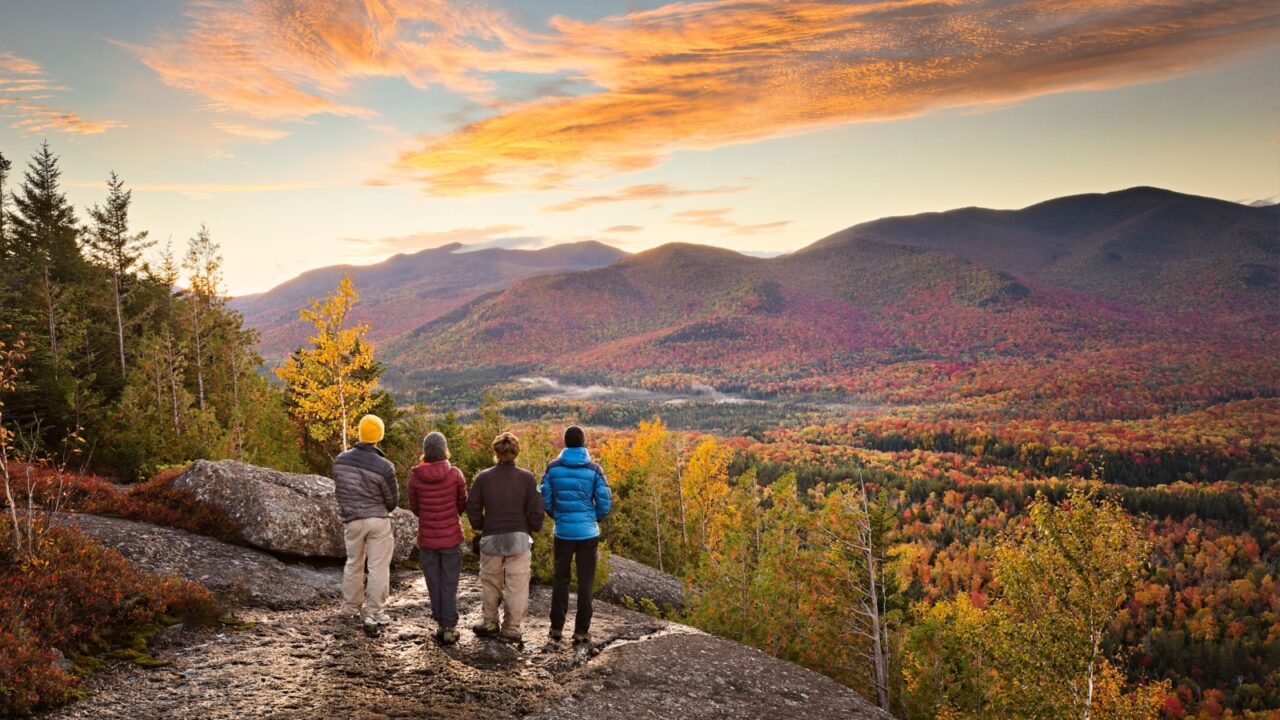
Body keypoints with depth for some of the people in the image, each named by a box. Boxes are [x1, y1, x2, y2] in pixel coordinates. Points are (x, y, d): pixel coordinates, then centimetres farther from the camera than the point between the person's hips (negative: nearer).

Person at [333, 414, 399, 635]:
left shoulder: (341, 460, -7)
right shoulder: (384, 466, -20)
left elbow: (339, 490, 6)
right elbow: (392, 499, -7)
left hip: (351, 520, 4)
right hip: (378, 521, -4)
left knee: (353, 564, 21)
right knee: (378, 568, 3)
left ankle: (350, 608, 33)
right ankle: (373, 616, 3)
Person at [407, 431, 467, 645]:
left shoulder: (415, 477, -10)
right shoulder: (455, 475, -12)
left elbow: (414, 508, 3)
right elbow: (462, 505, 0)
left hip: (427, 539, 1)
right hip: (451, 538, -1)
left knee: (434, 584, 15)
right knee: (449, 585, 9)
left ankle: (440, 624, 22)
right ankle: (449, 628, 10)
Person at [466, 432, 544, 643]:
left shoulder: (483, 477, -4)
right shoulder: (526, 477, -8)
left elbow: (472, 507, 0)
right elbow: (535, 510, -6)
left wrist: (480, 527, 16)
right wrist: (533, 529, 11)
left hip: (491, 538, 2)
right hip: (519, 538, -1)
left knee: (490, 582, 19)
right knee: (516, 585, 7)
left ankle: (489, 623, 26)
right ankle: (511, 629, 10)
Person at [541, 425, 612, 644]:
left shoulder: (553, 467, -4)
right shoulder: (593, 469, -7)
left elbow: (545, 500, -2)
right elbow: (605, 503, -7)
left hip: (563, 532, 1)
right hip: (588, 533, -1)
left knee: (560, 579, 15)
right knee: (585, 581, 7)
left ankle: (556, 627, 19)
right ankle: (581, 630, 8)